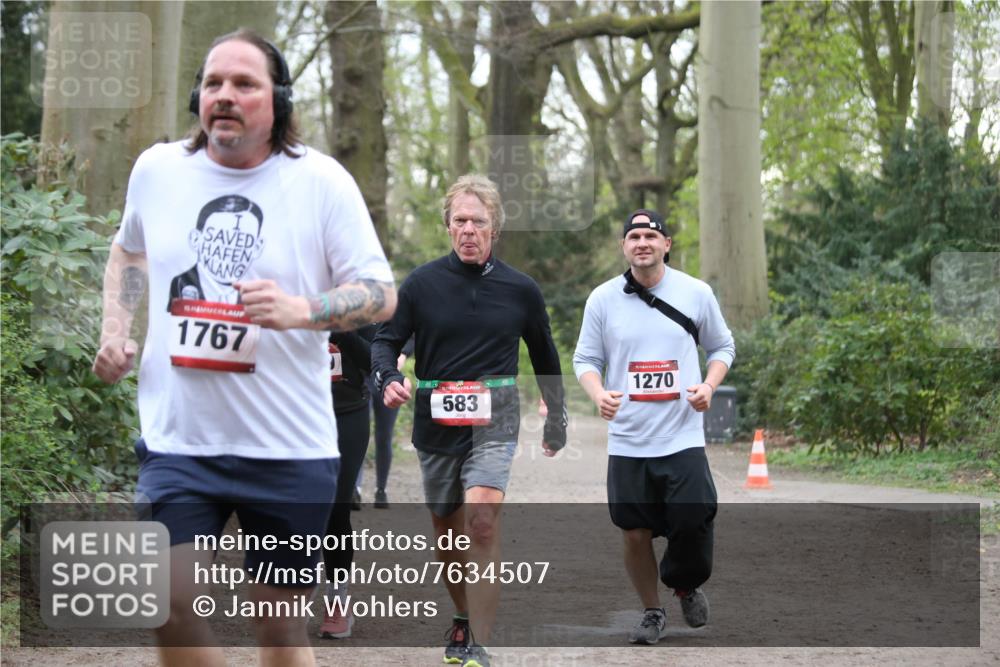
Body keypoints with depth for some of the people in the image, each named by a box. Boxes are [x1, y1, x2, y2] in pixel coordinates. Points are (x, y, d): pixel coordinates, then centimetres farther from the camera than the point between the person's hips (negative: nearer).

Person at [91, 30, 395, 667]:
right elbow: (128, 251, 27)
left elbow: (383, 295, -5)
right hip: (179, 439, 2)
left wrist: (301, 310, -23)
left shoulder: (322, 181, -5)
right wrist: (116, 327, 10)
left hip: (289, 446, -2)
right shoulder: (157, 169, 5)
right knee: (173, 608, -11)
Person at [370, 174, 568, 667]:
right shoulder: (422, 283, 0)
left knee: (482, 520, -22)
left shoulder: (520, 290, 3)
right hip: (435, 422, 2)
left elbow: (544, 356, 17)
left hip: (493, 422, -2)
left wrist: (557, 419, 23)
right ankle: (464, 618, 40)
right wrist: (388, 379, -18)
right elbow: (387, 340, 4)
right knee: (447, 532, 14)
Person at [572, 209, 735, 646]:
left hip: (683, 437, -1)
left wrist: (709, 385, -5)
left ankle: (686, 585, 23)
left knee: (693, 525, -10)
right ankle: (652, 612, 23)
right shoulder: (603, 298, 1)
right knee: (634, 533, 2)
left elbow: (722, 347, 13)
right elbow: (585, 358, 7)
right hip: (626, 441, 1)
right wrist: (599, 395, -13)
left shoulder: (696, 293, 1)